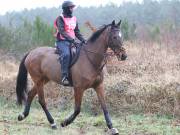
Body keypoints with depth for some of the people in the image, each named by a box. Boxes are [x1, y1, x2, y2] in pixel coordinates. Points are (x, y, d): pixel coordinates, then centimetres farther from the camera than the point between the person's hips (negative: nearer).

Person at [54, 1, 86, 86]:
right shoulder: (60, 19, -5)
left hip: (72, 42, 7)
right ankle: (64, 77, -37)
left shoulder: (74, 19, 16)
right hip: (62, 41, -7)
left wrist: (83, 40, 2)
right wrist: (71, 39, -28)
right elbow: (62, 32, -17)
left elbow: (77, 32, 18)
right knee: (66, 54, -34)